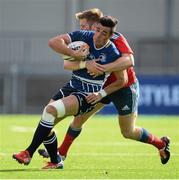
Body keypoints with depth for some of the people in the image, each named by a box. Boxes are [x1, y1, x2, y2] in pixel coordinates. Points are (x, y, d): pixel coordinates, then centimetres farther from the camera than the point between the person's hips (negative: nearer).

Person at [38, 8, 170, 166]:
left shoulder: (115, 38, -23)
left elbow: (129, 60, -39)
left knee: (128, 132, 2)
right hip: (103, 86, 6)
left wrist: (104, 68, -49)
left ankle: (161, 143, 25)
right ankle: (61, 153, 10)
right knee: (79, 117, -2)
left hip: (126, 87, -6)